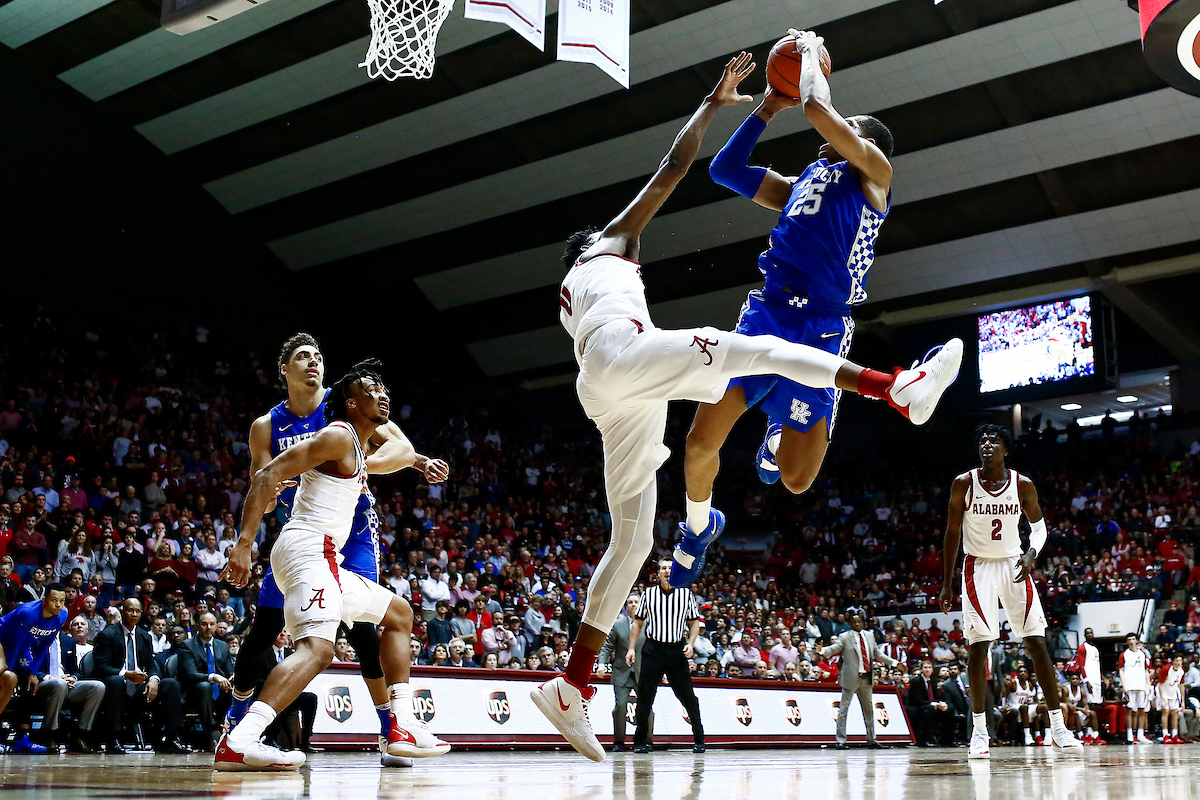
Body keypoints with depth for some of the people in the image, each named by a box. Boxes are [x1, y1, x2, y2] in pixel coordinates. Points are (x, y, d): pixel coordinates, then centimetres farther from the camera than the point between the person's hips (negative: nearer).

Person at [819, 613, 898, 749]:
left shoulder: (869, 636, 12)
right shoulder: (844, 637, -4)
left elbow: (877, 653, 20)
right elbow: (833, 648, -17)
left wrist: (894, 662, 18)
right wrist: (822, 651, -38)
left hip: (867, 678, 6)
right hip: (851, 677, -5)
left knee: (869, 709, 13)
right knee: (844, 709, -3)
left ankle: (871, 740, 24)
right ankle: (841, 741, 1)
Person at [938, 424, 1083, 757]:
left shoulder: (1023, 485, -4)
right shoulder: (963, 484, -7)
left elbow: (1039, 526, 9)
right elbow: (952, 534, 0)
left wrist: (1031, 554, -13)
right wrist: (946, 585, 0)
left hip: (1013, 566, 1)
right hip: (978, 567, -1)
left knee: (1037, 643, -2)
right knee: (979, 645, -7)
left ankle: (1057, 725, 6)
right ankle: (979, 729, 3)